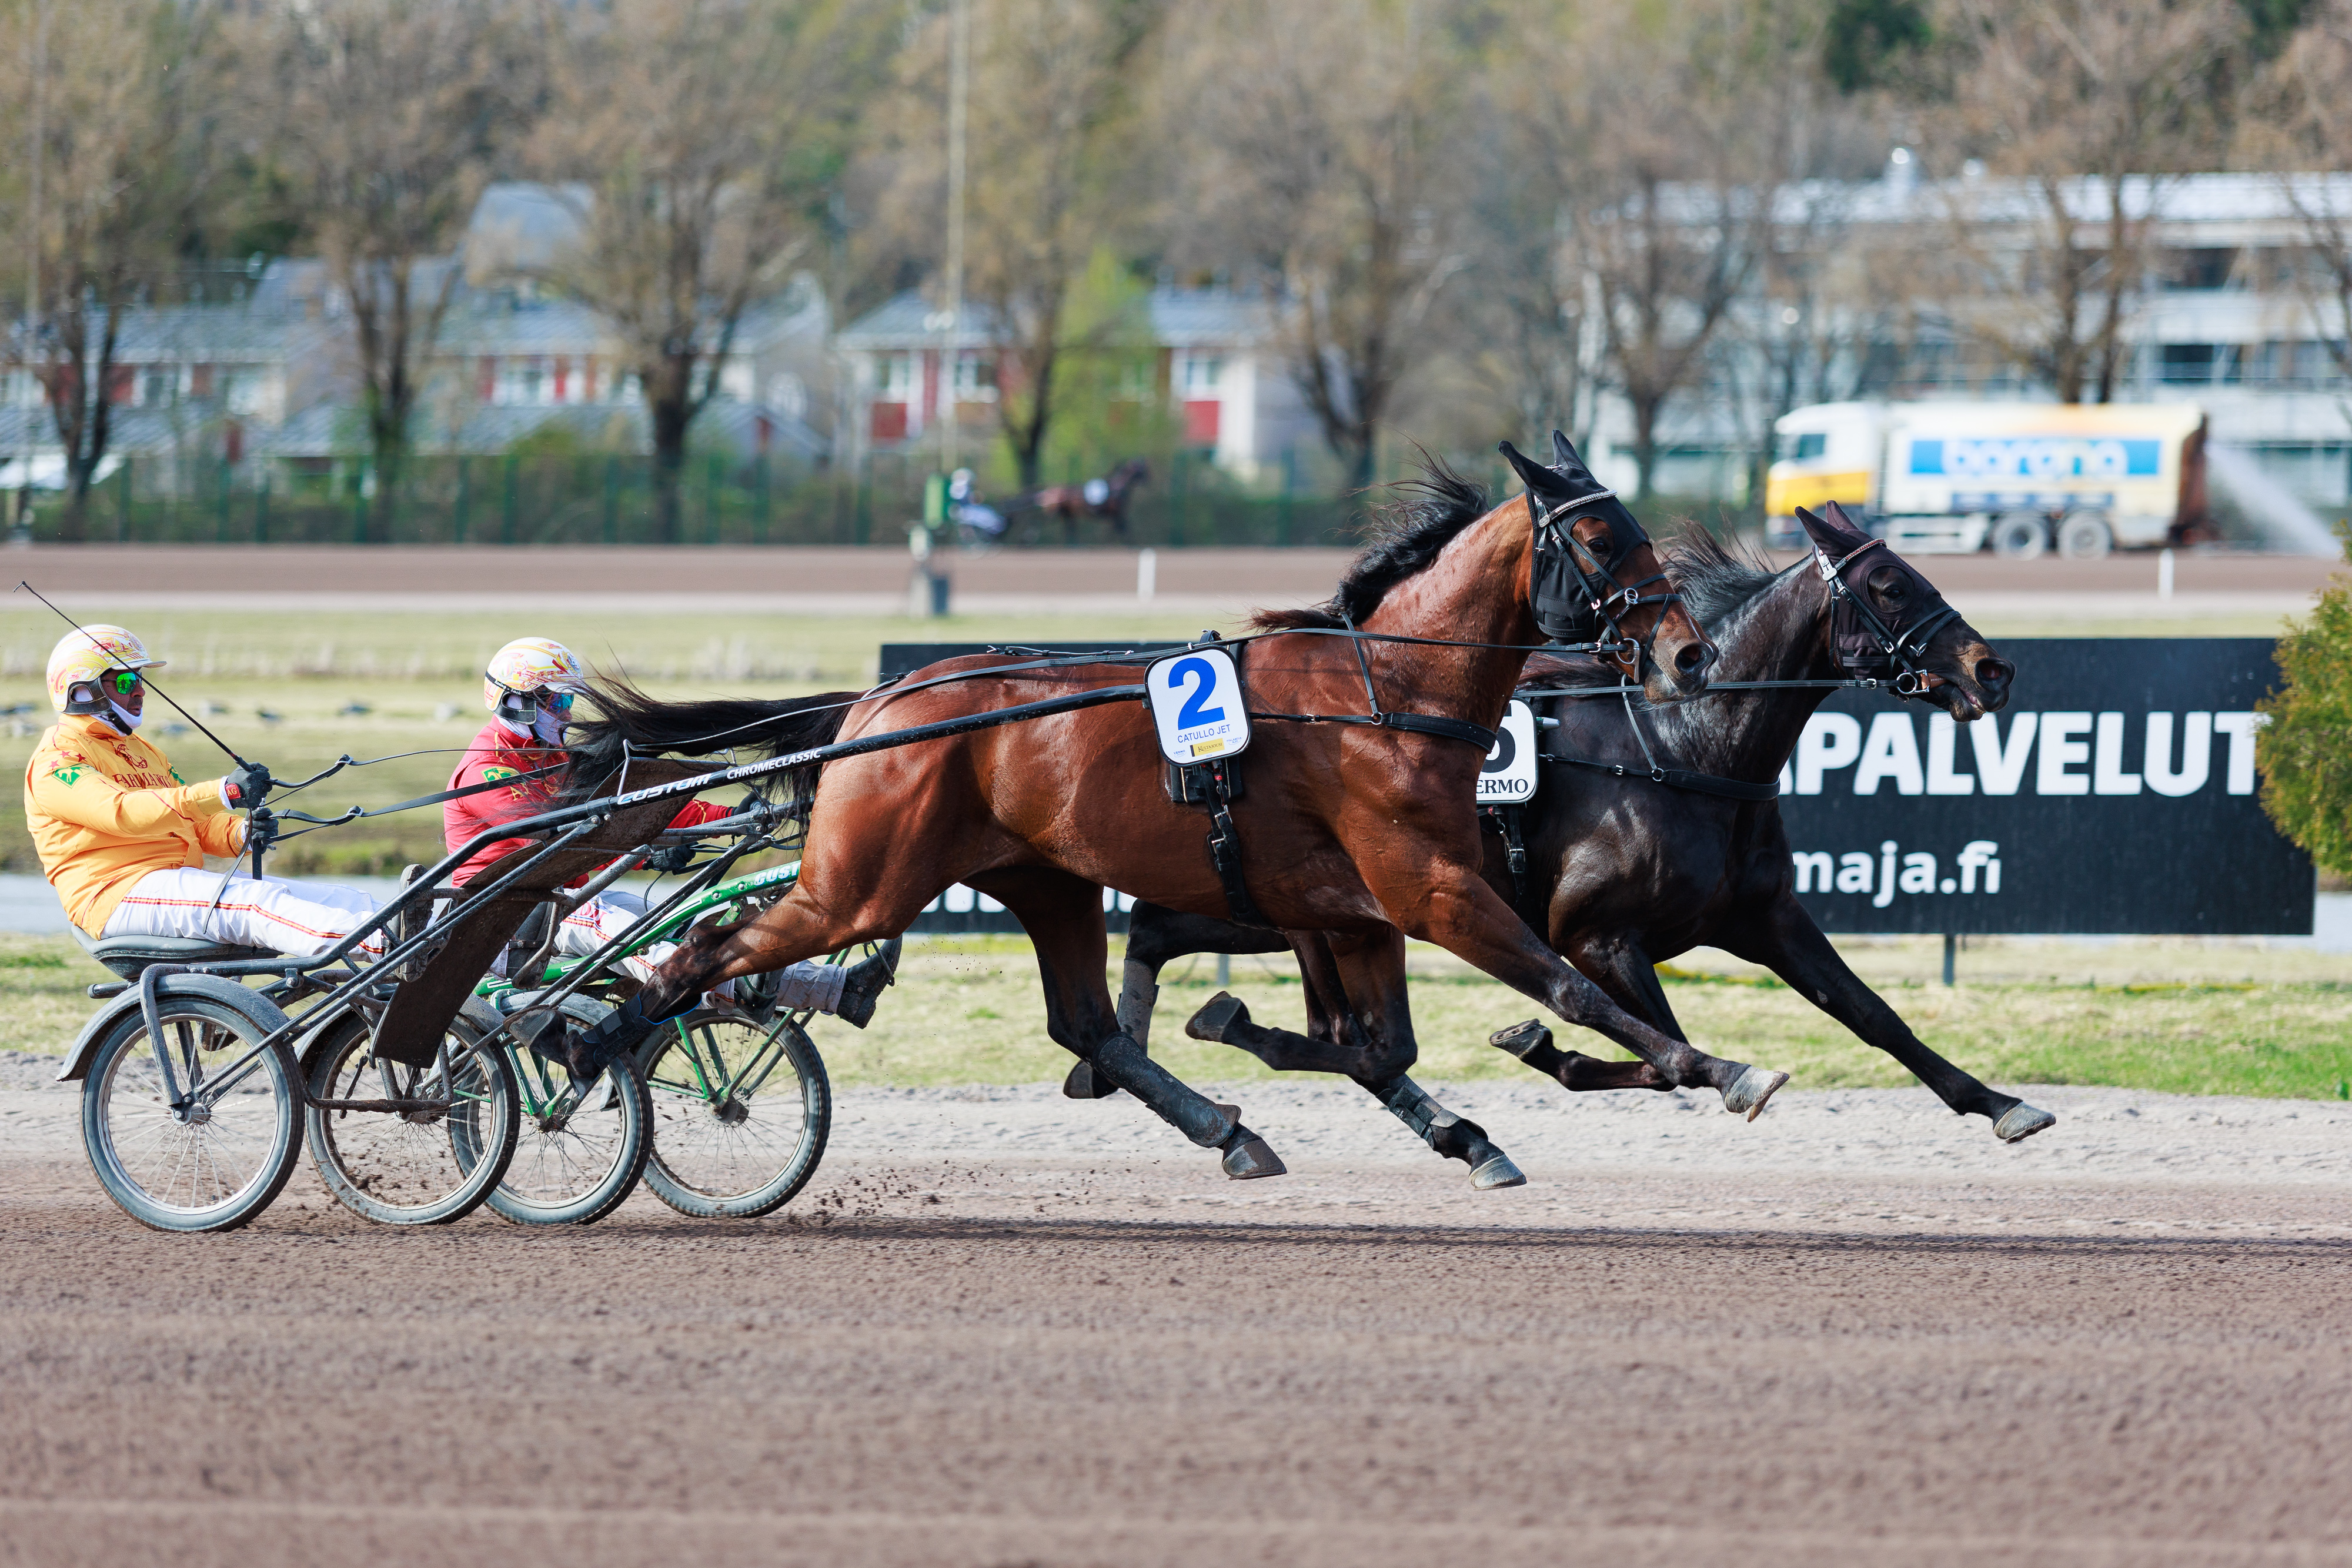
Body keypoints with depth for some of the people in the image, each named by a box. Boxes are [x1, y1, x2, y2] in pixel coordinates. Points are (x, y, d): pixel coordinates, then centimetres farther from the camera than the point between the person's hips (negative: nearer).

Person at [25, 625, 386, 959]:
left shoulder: (143, 751, 28)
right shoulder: (56, 760, -3)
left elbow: (198, 826, 21)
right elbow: (121, 813, -22)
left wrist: (244, 833, -5)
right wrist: (225, 792, -30)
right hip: (118, 894, -9)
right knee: (258, 903, -33)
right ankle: (381, 944, -49)